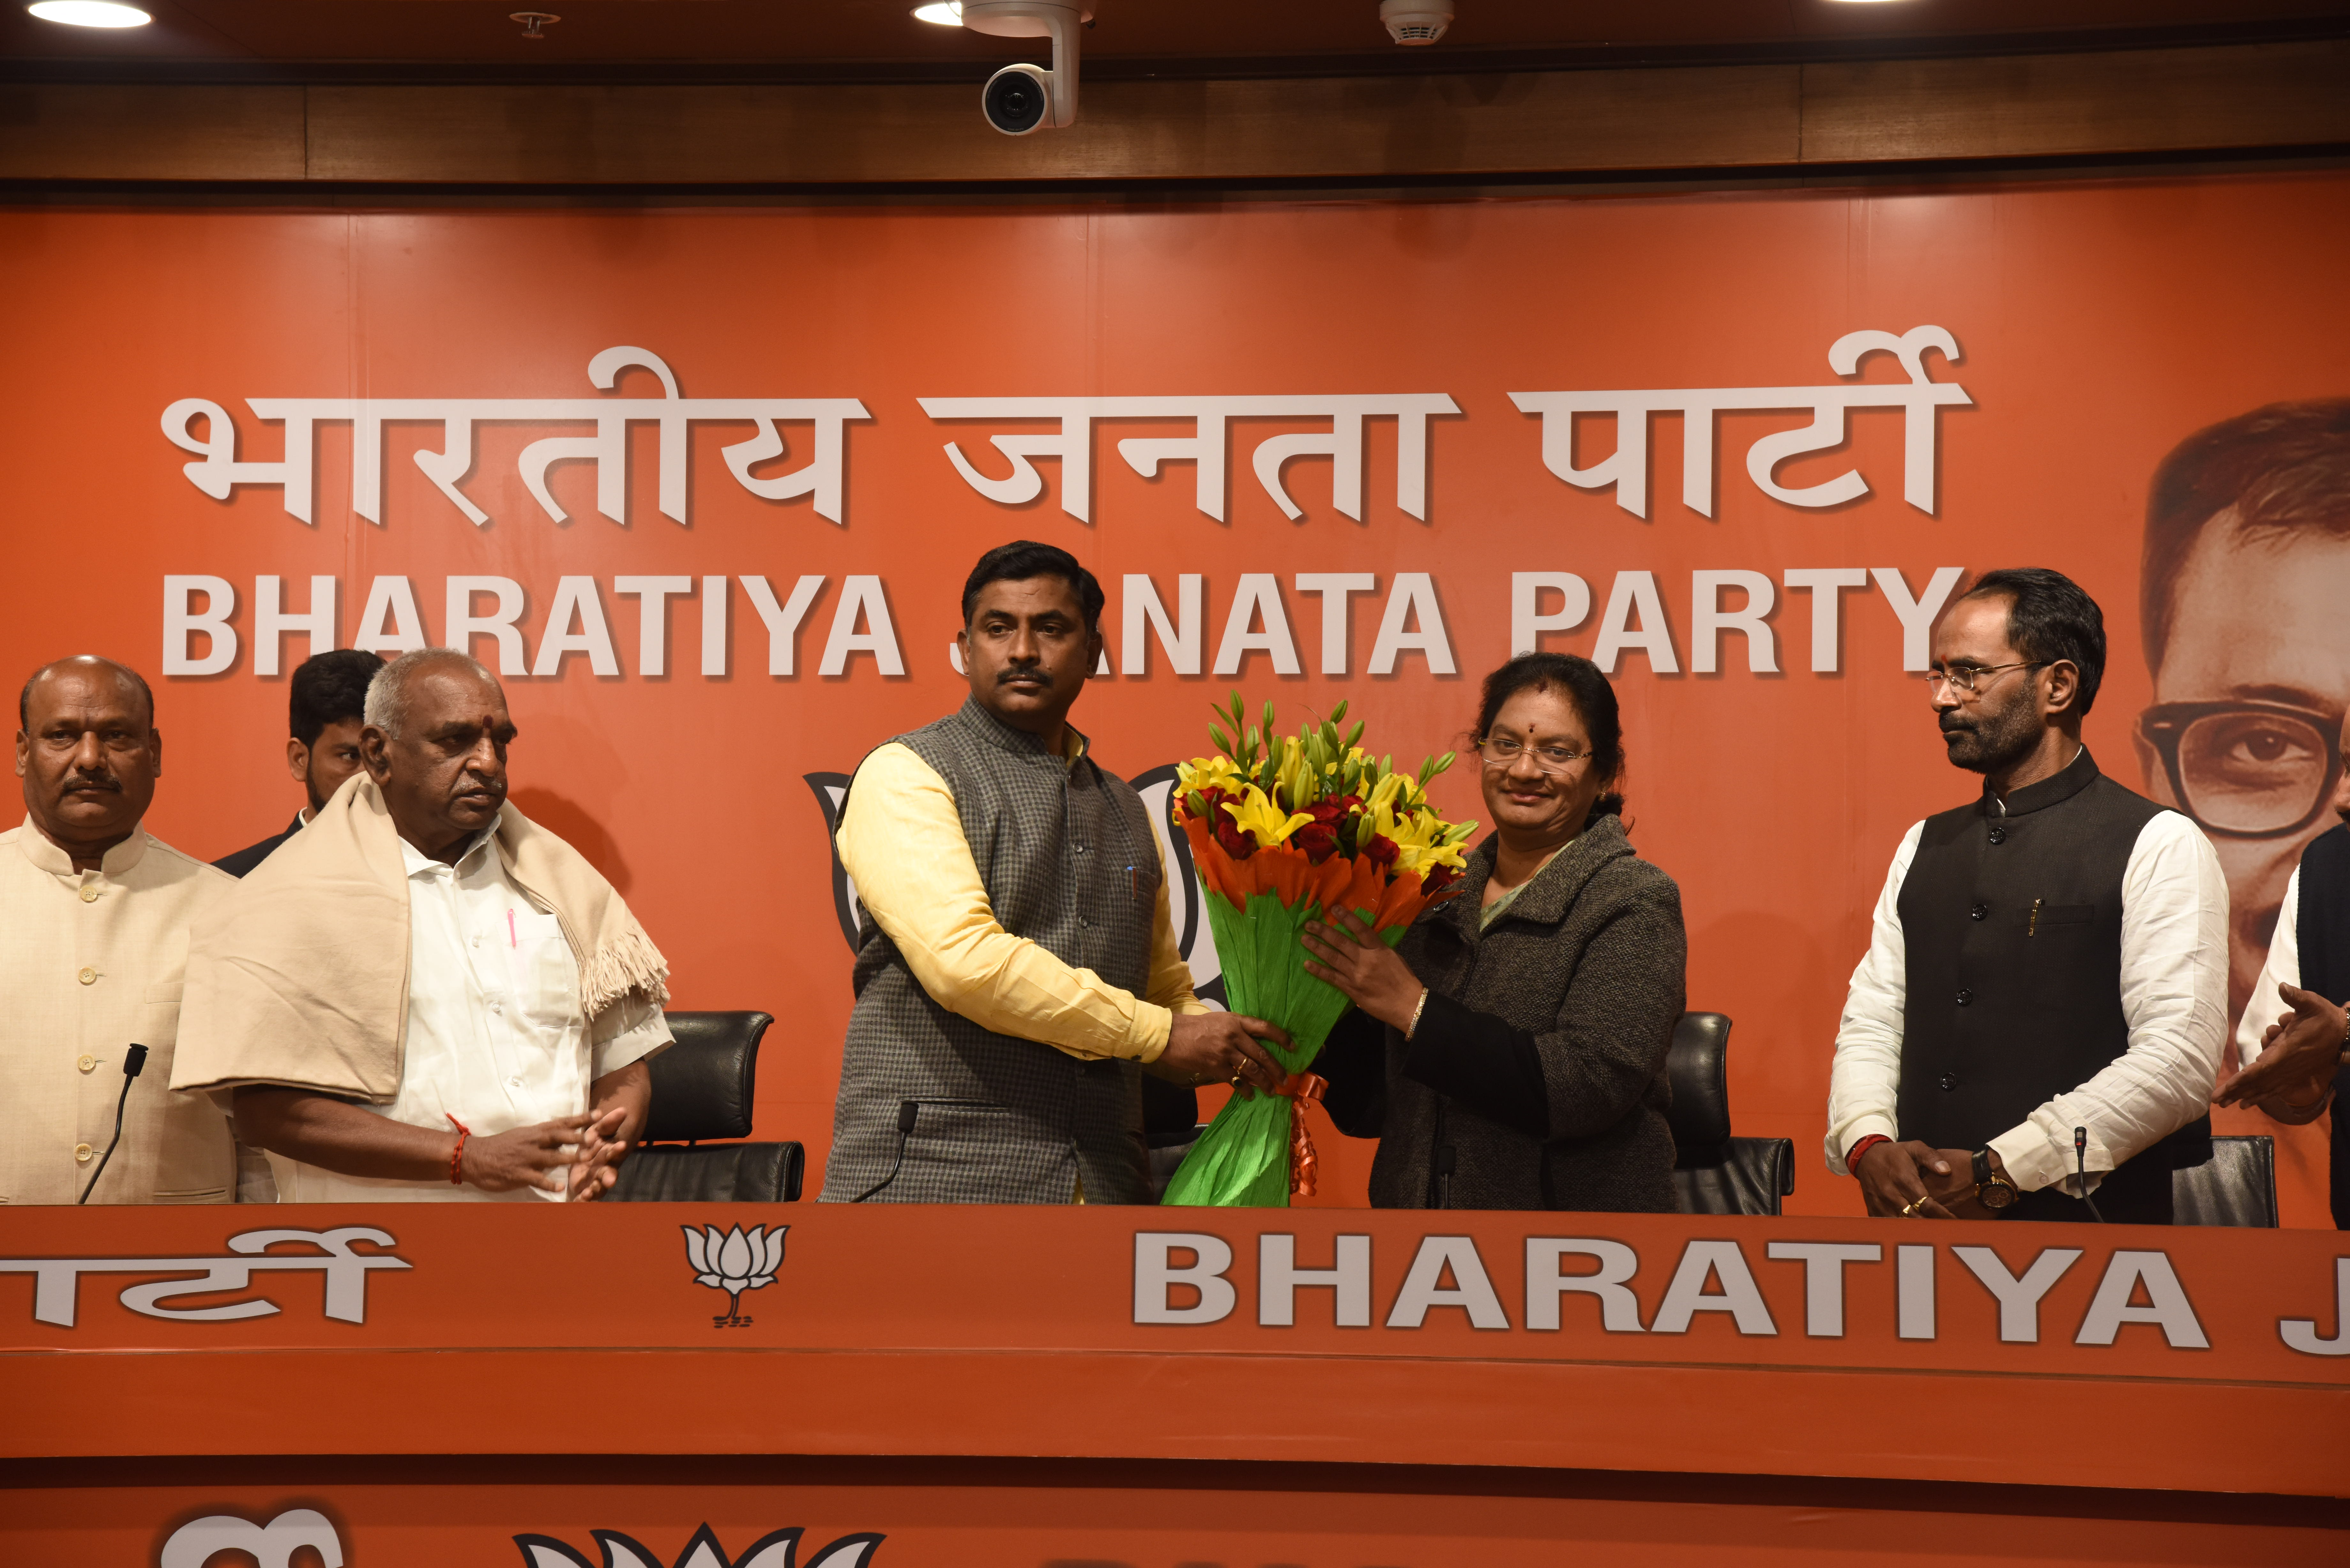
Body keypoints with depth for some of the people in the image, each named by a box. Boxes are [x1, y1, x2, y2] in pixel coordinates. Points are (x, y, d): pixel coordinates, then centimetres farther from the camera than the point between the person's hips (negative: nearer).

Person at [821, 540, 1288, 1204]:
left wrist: (1230, 1048, 6)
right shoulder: (905, 775, 0)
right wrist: (1157, 1034, -10)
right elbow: (966, 959, -14)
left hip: (1099, 1186, 6)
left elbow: (1168, 990, 30)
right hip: (933, 1177, -6)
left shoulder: (1125, 811, 22)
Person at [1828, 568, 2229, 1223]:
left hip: (2084, 1223, -5)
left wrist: (2001, 1170, -16)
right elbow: (1871, 1021, 12)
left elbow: (2177, 1059, -13)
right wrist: (1869, 1146, -9)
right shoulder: (1924, 847, 16)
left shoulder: (2159, 848, -4)